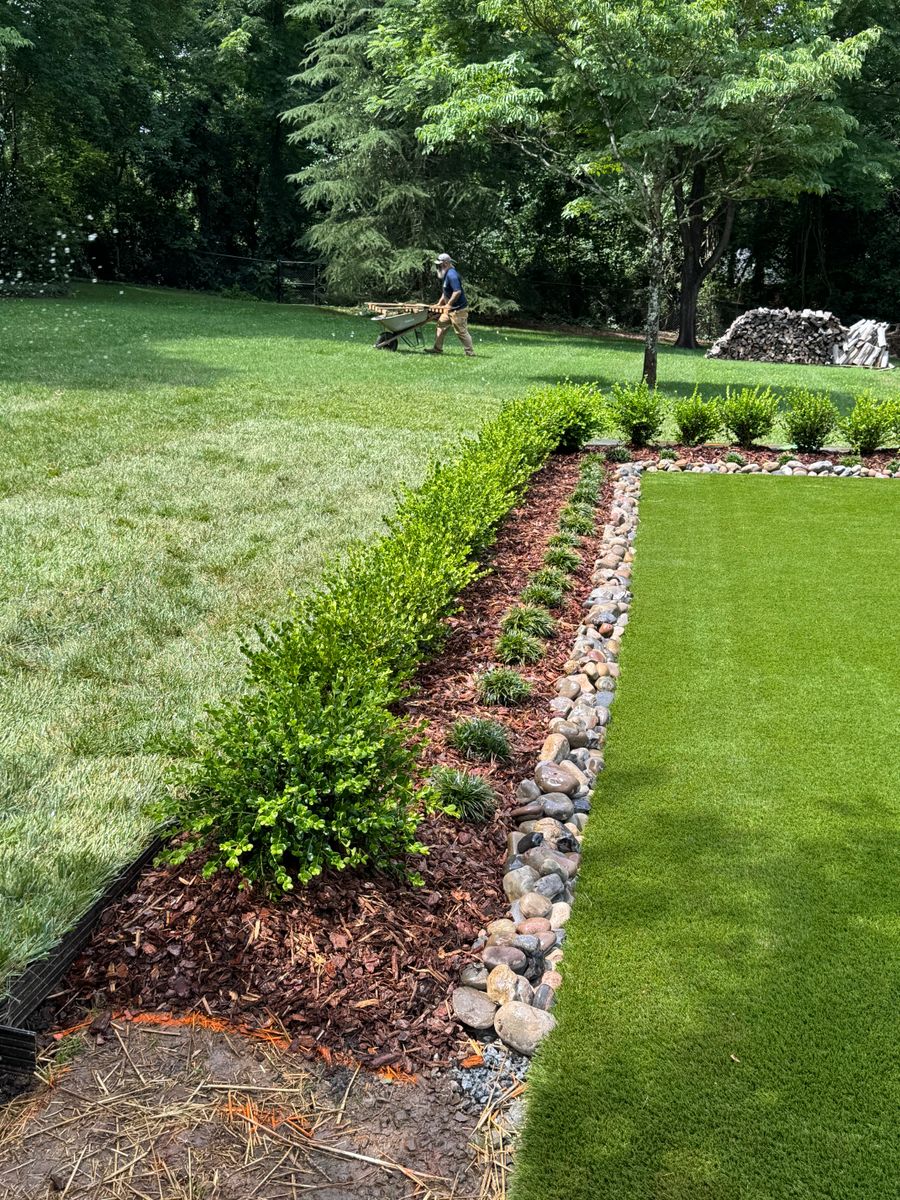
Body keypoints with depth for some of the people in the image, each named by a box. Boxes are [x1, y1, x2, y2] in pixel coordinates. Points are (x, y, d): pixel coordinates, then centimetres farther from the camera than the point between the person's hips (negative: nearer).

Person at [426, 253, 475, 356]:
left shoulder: (451, 275, -20)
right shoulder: (446, 275, 13)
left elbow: (457, 292, -29)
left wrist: (448, 305, -22)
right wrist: (439, 304, 17)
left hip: (458, 309, -10)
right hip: (450, 309, 10)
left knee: (461, 331, -5)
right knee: (441, 326, 13)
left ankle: (470, 353, 2)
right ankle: (437, 349, 21)